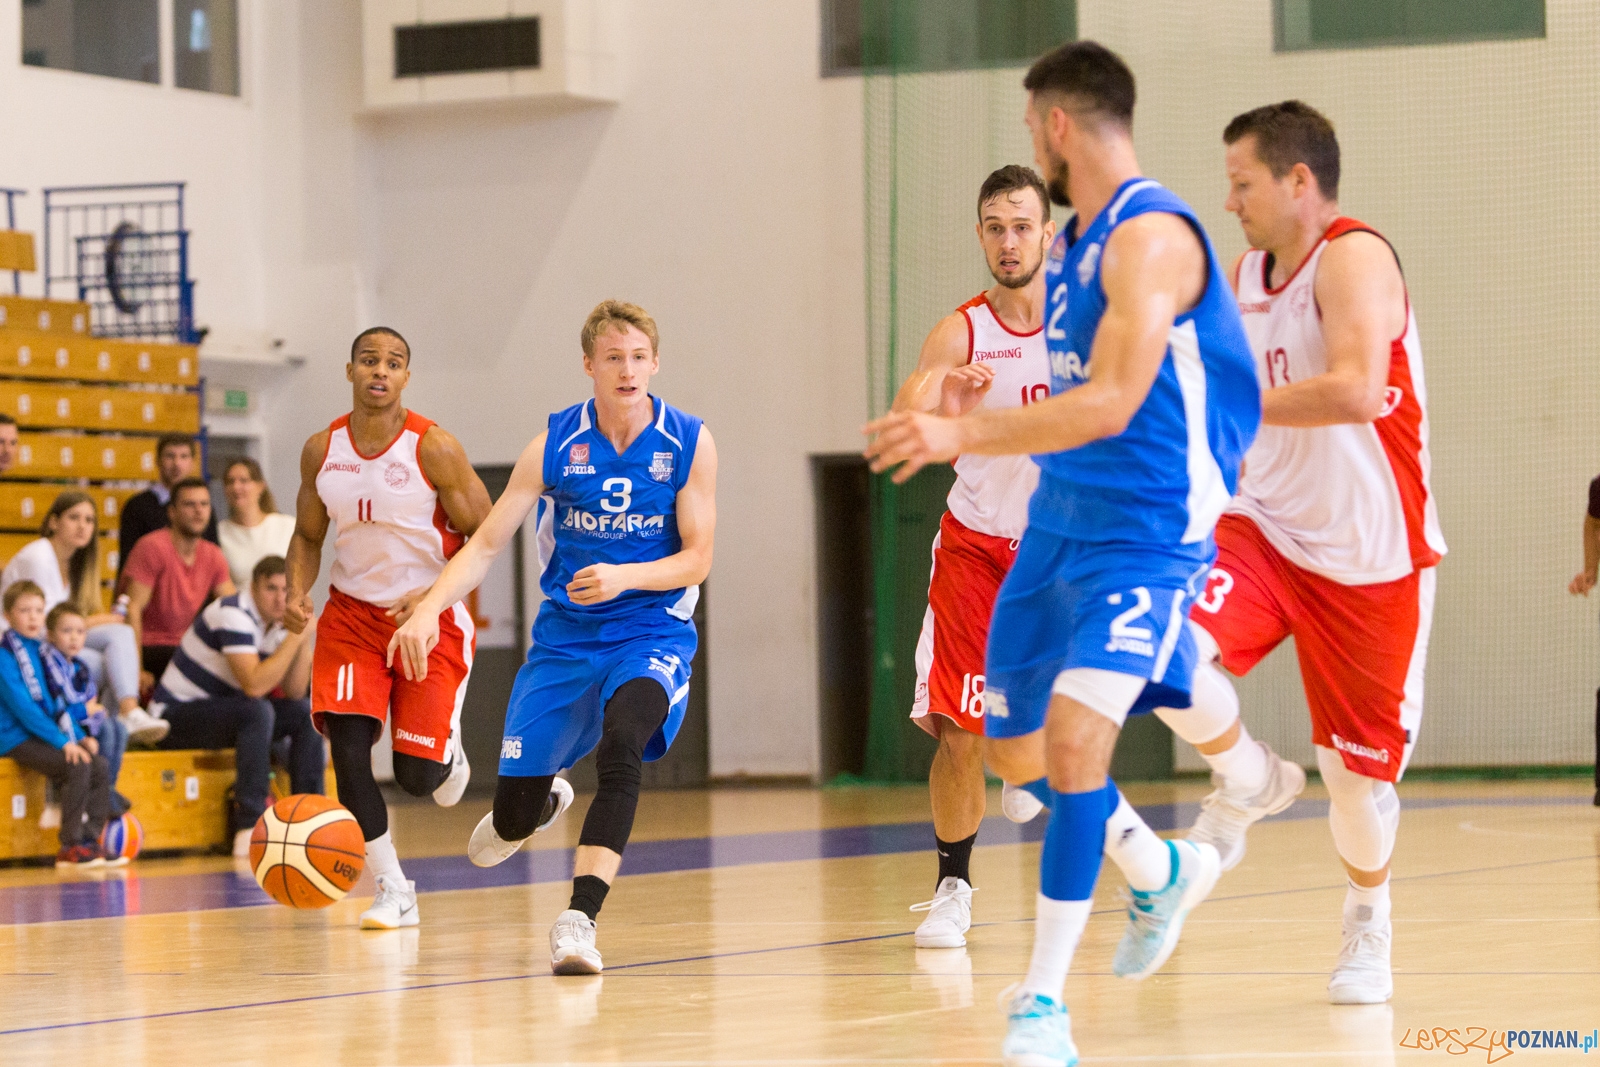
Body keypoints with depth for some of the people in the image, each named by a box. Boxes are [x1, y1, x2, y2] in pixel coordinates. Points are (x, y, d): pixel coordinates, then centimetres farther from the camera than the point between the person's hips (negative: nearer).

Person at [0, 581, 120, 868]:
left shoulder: (41, 651, 14)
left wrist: (79, 736, 3)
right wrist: (62, 741, -21)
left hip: (43, 734, 8)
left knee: (99, 765, -10)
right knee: (77, 767, -25)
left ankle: (89, 840, -6)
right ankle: (71, 848, -18)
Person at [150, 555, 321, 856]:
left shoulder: (278, 621, 5)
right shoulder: (234, 615, -22)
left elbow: (294, 692, 1)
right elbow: (254, 685, -33)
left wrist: (304, 642, -11)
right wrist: (296, 637, -27)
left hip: (222, 713, 9)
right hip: (174, 715, -9)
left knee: (306, 713, -2)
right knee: (258, 712, -33)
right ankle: (249, 827, -34)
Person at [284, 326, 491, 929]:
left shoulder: (434, 449, -15)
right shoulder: (322, 451, -3)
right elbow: (308, 536, 11)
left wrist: (434, 597, -22)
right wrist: (297, 594, -9)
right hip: (352, 612, 3)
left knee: (416, 776, -5)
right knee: (349, 751, -14)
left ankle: (448, 750, 35)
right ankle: (393, 892, 0)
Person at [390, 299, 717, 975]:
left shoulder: (688, 444, -6)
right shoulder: (555, 445, -3)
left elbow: (696, 559, -6)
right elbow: (486, 544, -1)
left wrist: (624, 576, -25)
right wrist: (430, 607, -16)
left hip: (651, 634, -2)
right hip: (565, 635, 2)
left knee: (621, 741, -35)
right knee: (513, 811, 3)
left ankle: (579, 918, -36)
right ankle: (545, 802, 44)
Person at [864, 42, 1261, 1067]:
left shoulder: (1152, 236, -18)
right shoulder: (1072, 244, 12)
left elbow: (1112, 404, -28)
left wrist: (964, 435, -34)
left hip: (1146, 532, -10)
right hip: (1059, 519, 10)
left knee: (1074, 735, -21)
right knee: (1016, 746, 14)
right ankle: (1165, 871, 38)